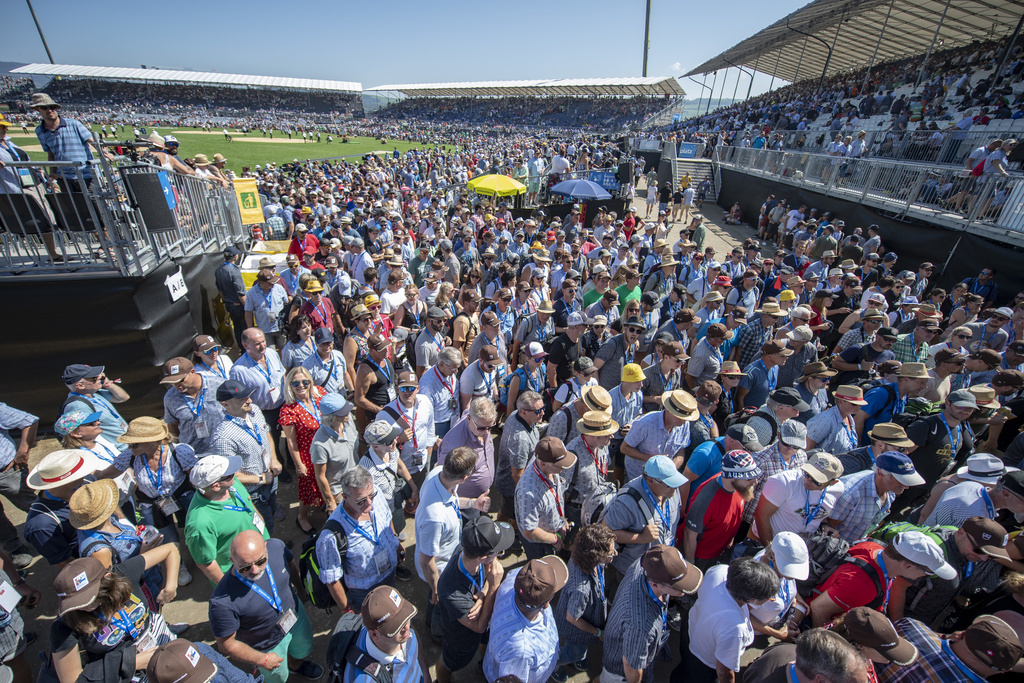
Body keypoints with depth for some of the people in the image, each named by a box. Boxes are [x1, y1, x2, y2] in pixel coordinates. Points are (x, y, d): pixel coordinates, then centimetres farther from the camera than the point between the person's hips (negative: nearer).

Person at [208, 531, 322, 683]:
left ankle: (295, 665, 66)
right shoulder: (222, 602, -40)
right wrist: (263, 660, -14)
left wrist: (302, 589, 13)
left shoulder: (276, 547, -29)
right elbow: (226, 645, -24)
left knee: (303, 650, 34)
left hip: (296, 614, 4)